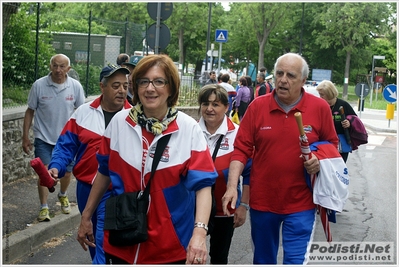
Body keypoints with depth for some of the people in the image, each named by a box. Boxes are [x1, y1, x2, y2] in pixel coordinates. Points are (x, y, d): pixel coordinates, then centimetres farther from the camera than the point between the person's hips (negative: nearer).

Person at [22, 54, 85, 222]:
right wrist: (25, 137, -2)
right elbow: (30, 111, -2)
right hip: (44, 138, -2)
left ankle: (63, 195, 43)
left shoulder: (75, 86, -7)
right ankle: (44, 208, 6)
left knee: (67, 171, 14)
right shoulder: (39, 85, -10)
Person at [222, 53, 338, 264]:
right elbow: (241, 149, -4)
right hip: (262, 200, 2)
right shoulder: (257, 106, -4)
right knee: (263, 260, 18)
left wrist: (320, 160, -15)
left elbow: (332, 144, 7)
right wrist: (232, 186, -13)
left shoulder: (320, 107, -5)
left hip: (300, 203, -2)